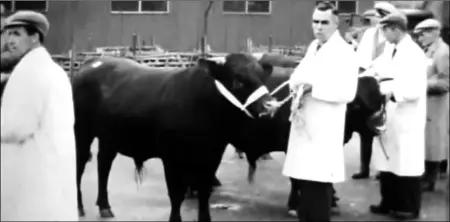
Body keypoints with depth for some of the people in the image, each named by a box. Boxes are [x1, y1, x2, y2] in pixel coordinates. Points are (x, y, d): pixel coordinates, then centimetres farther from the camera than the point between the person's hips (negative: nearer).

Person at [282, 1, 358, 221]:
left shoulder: (344, 51, -11)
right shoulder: (313, 47, 15)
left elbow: (347, 92, -19)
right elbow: (297, 75, 19)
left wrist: (313, 88, -22)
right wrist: (299, 84, -4)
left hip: (325, 128, -8)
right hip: (304, 123, 8)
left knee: (318, 182, -7)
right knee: (303, 178, 14)